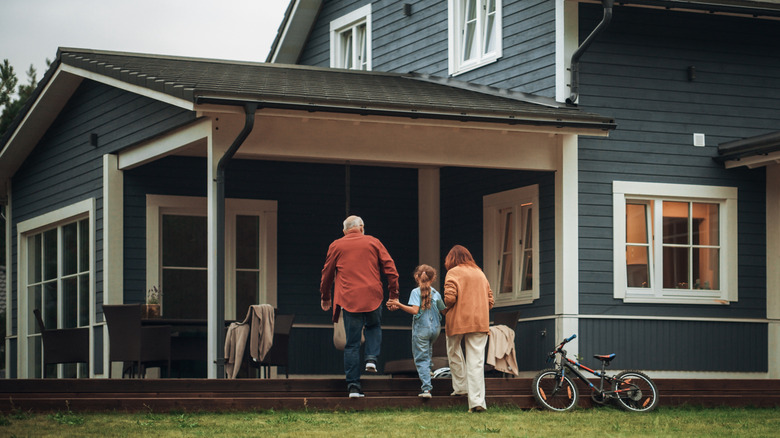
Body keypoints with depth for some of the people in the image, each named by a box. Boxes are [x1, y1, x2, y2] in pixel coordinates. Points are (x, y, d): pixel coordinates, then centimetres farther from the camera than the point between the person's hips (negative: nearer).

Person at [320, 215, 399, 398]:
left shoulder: (336, 246, 9)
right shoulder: (373, 242, 8)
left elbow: (327, 273, 15)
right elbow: (389, 267, 4)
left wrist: (325, 297, 27)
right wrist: (393, 293, 10)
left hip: (348, 299, 0)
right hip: (372, 297, 0)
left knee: (352, 343, 3)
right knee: (373, 327, 27)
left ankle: (353, 385, 0)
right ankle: (371, 358, 2)